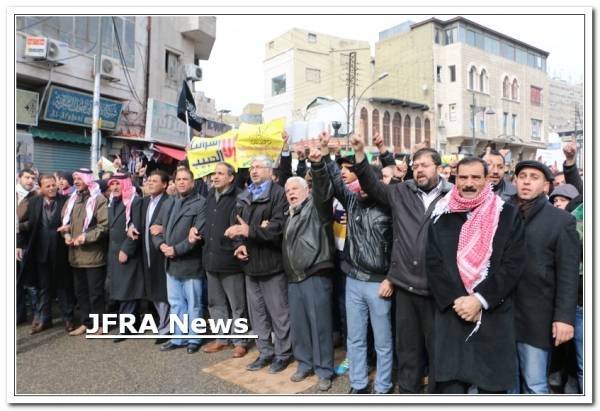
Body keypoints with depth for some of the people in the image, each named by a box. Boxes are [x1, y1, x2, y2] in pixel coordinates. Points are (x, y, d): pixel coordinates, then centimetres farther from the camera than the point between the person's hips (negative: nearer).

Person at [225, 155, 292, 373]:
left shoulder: (278, 194, -9)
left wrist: (249, 231, -24)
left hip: (271, 261, -7)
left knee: (278, 312, 5)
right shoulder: (243, 196, 14)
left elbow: (279, 225, -21)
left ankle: (282, 354, 20)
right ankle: (265, 352, 29)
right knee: (256, 311, 15)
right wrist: (239, 244, -6)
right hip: (250, 262, 7)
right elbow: (235, 224, 12)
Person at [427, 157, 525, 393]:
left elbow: (513, 264, -5)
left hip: (494, 316, 0)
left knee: (492, 386, 10)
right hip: (451, 314, 1)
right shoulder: (442, 216, 5)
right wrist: (455, 300, -11)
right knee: (449, 386, 0)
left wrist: (480, 299, -13)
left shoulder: (507, 215, 2)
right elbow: (433, 264, 0)